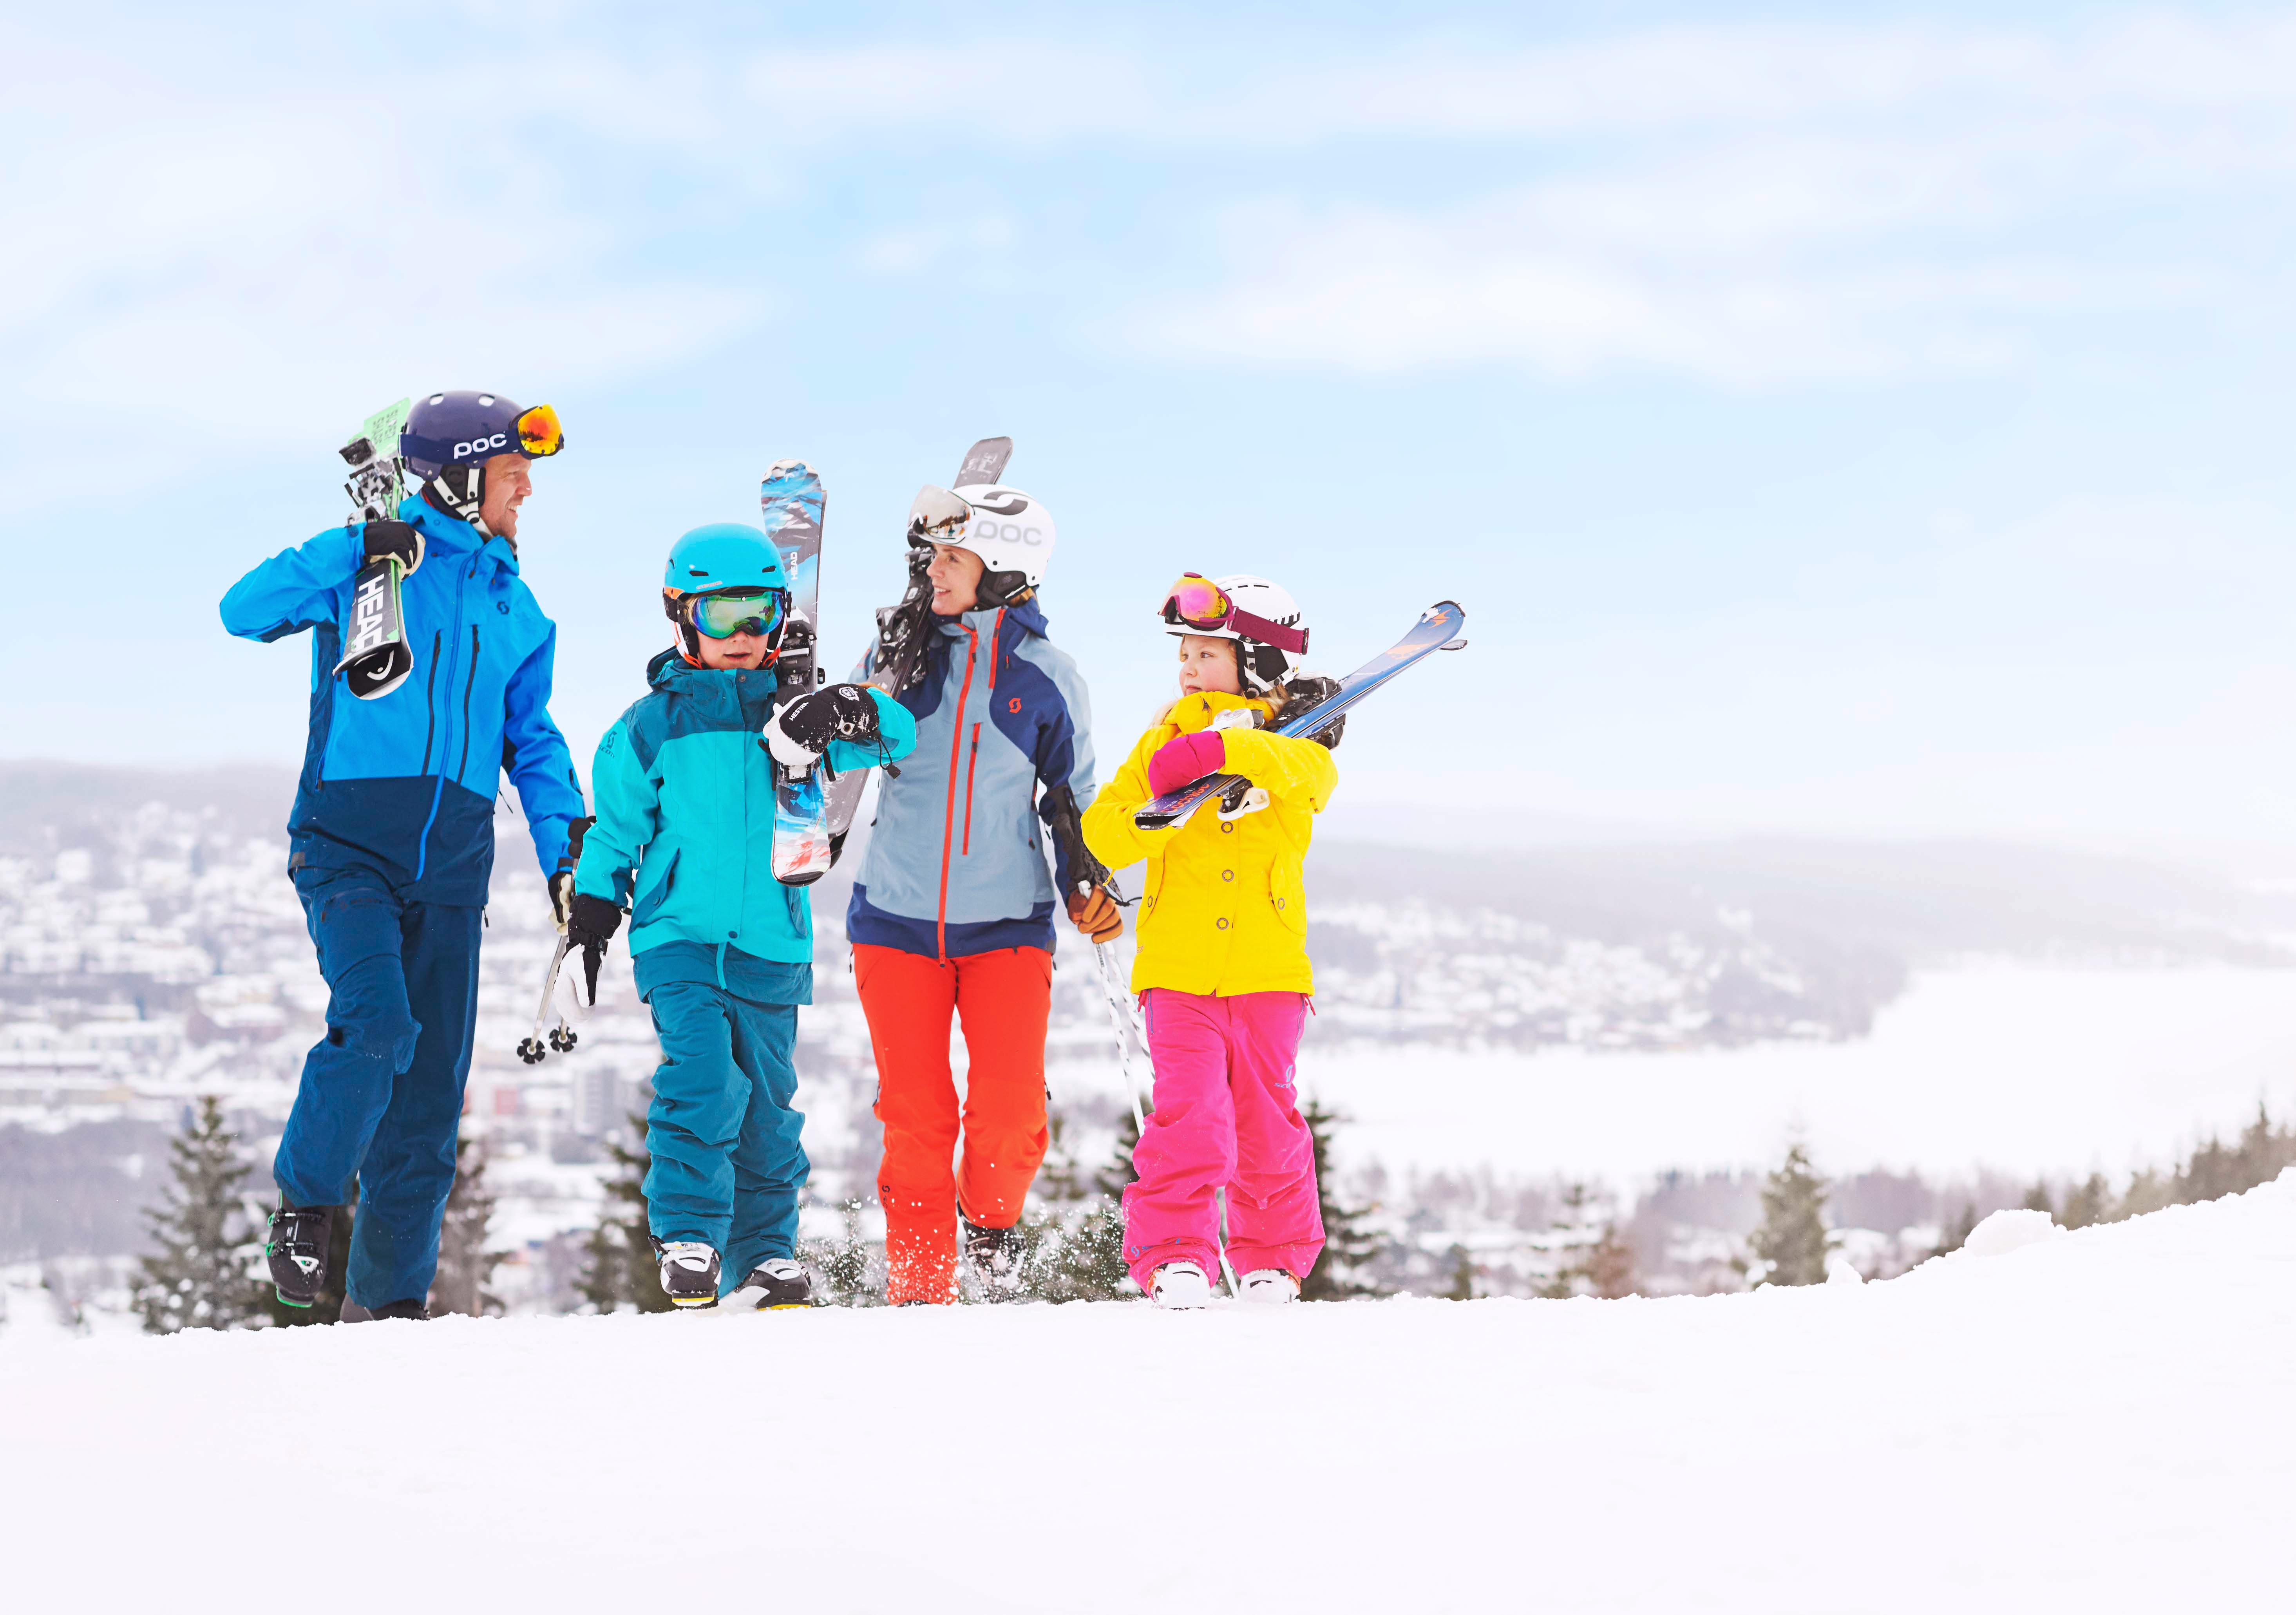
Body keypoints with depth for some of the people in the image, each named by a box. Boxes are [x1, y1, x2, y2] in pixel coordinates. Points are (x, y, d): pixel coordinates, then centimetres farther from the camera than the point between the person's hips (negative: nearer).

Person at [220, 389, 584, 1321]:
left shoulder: (512, 604, 17)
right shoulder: (369, 561, 1)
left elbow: (532, 740, 24)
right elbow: (245, 612, -12)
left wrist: (567, 853, 13)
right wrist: (355, 553, -21)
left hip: (452, 864, 5)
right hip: (350, 847, -5)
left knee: (433, 1079, 3)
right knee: (376, 1022, -26)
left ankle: (390, 1291, 12)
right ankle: (307, 1197, -2)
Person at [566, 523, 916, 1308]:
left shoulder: (797, 712, 7)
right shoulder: (653, 725, 4)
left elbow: (895, 735, -4)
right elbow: (614, 826, 12)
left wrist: (855, 717, -25)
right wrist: (592, 906, 8)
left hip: (771, 946, 2)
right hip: (679, 936, -2)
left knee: (767, 1101, 7)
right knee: (702, 1076, -18)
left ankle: (765, 1254, 18)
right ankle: (688, 1239, -9)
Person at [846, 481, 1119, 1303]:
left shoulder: (1047, 677, 1)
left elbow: (1071, 798, 13)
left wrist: (1086, 886, 0)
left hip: (1008, 922, -1)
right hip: (896, 917, 1)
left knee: (1010, 1108, -11)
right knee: (915, 1113, -1)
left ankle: (990, 1217, 19)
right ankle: (919, 1282, 13)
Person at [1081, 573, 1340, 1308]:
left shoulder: (1291, 742, 2)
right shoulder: (1168, 737, 8)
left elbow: (1309, 769, -25)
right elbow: (1104, 833, 2)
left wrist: (1222, 749, -39)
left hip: (1268, 971, 0)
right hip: (1180, 969, 0)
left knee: (1266, 1122, 7)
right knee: (1190, 1117, -14)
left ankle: (1275, 1258, 23)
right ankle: (1173, 1254, -7)